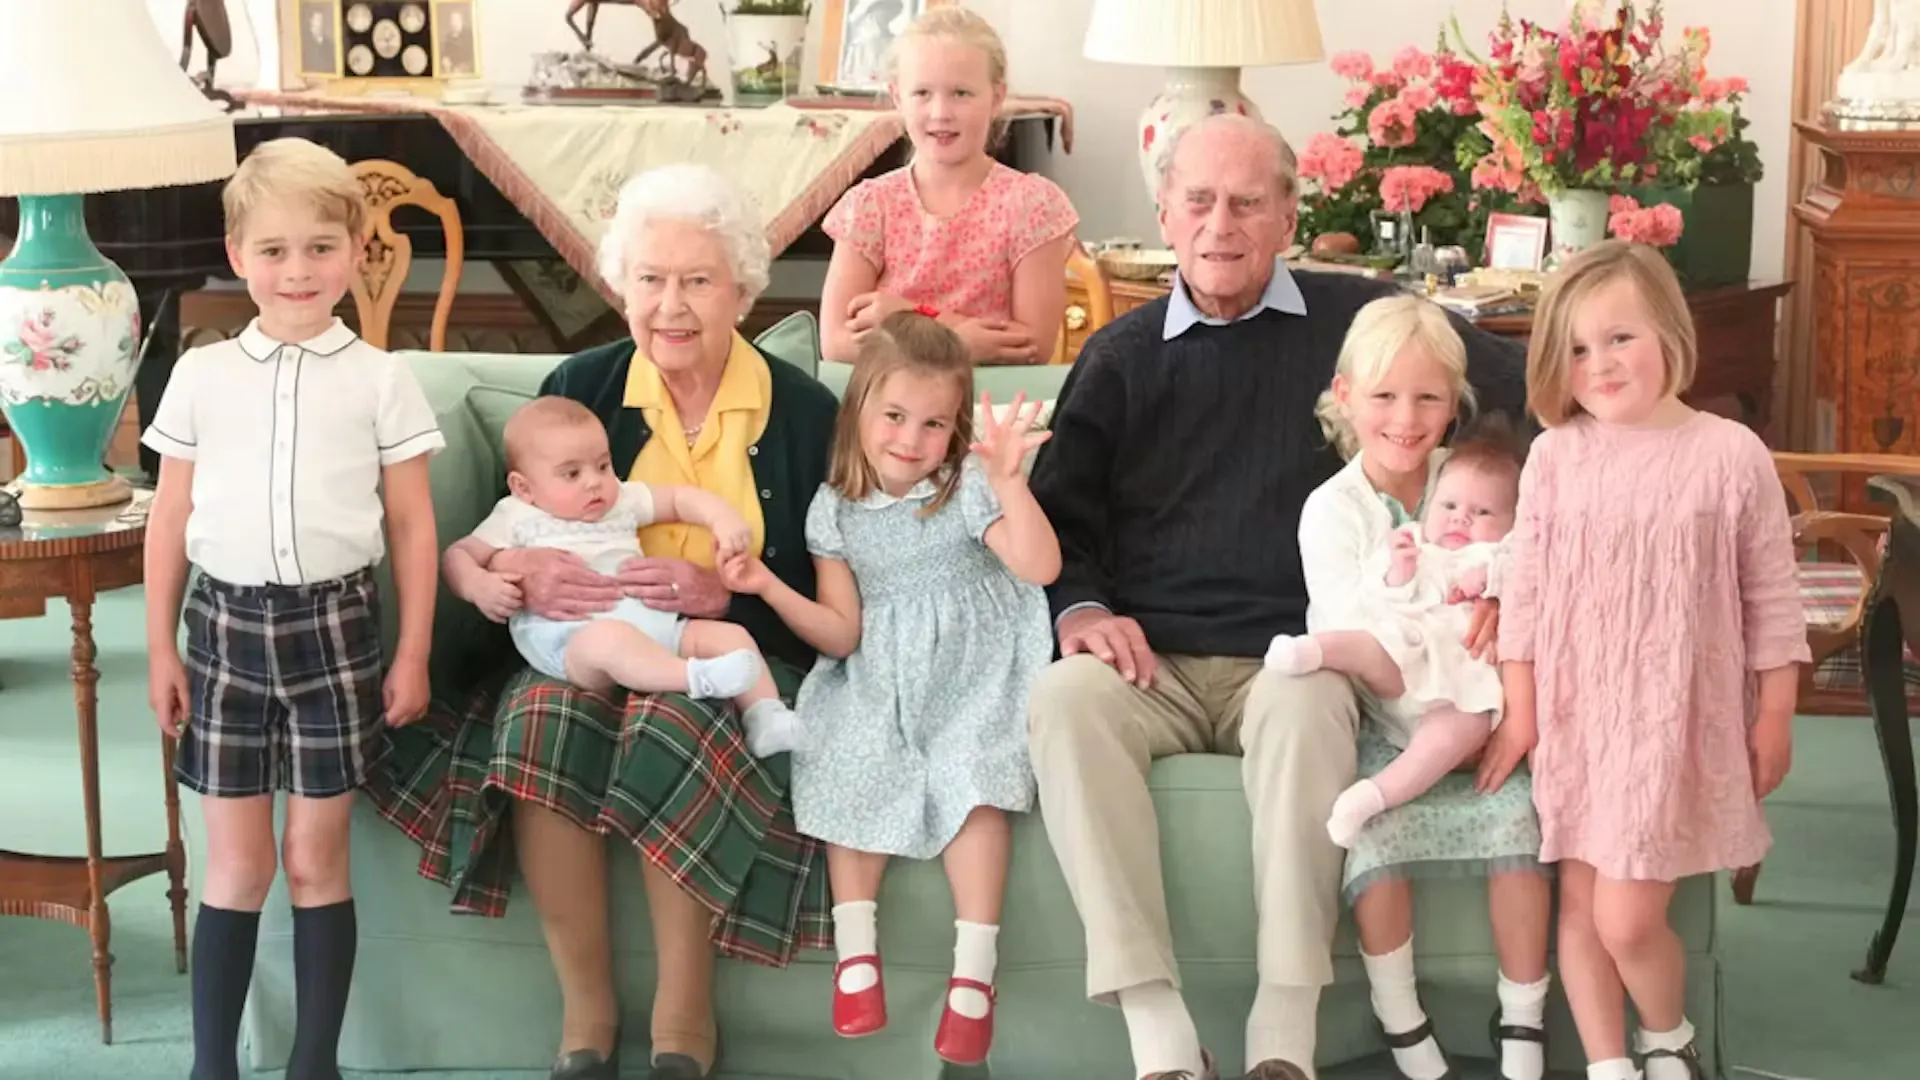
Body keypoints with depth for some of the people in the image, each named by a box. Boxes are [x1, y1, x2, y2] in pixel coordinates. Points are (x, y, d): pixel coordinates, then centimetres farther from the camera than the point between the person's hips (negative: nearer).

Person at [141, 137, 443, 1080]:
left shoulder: (380, 378, 1)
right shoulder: (202, 374, 5)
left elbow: (412, 526, 3)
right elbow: (170, 519, 9)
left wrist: (412, 655, 0)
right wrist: (161, 648, 6)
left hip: (334, 624, -1)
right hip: (225, 622, 1)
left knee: (316, 859, 5)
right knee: (236, 863, 5)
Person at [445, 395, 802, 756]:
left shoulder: (622, 499, 23)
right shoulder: (518, 518, 11)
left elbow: (680, 498, 25)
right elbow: (459, 554, 11)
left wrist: (724, 518, 4)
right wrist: (480, 587, -12)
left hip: (652, 624, 7)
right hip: (569, 639, -6)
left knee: (731, 635, -5)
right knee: (609, 638, -41)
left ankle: (766, 720, -14)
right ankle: (697, 678, -52)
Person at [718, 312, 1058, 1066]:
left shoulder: (969, 489, -8)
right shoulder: (836, 508, 2)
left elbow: (1040, 567, -23)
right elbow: (842, 634, 2)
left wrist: (1009, 480, -34)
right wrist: (769, 589, -12)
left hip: (971, 673, -3)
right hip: (879, 683, 3)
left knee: (972, 775, -26)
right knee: (851, 766, -21)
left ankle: (973, 972, -24)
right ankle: (856, 950, -12)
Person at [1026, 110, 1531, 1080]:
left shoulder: (1354, 319, 8)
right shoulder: (1120, 357, 15)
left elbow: (1520, 386, 5)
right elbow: (1057, 513, 15)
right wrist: (1080, 608, -5)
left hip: (1293, 654, -2)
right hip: (1154, 662, 2)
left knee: (1302, 702, -37)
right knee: (1061, 699, -32)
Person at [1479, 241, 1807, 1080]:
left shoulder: (1731, 456, -8)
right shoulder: (1553, 457, -2)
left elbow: (1771, 596, -1)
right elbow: (1525, 591, 4)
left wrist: (1775, 716, 2)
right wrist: (1519, 713, 5)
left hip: (1679, 720, -3)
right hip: (1576, 717, 3)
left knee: (1628, 919, -6)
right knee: (1581, 907, 9)